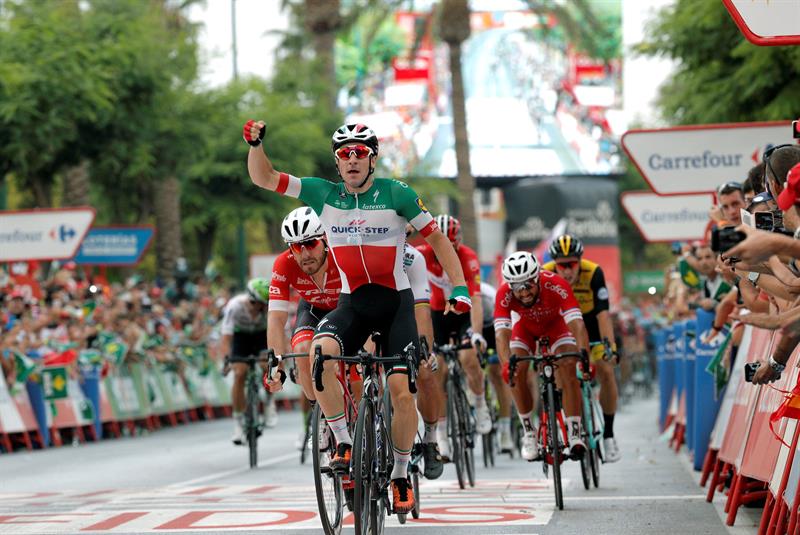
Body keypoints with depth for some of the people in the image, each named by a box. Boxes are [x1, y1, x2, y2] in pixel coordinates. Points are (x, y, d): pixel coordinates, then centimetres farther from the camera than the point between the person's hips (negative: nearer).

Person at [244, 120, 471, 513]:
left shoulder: (396, 194, -8)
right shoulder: (324, 194, -1)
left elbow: (436, 237, -1)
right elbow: (264, 178, 0)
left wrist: (459, 289, -9)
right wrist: (255, 144, -19)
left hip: (396, 303, -2)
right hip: (352, 303, 2)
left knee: (401, 390, -12)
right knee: (318, 352, -29)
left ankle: (400, 475, 9)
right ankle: (343, 443, -17)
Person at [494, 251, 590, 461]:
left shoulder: (556, 286, -40)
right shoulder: (504, 294, -35)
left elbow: (576, 324, -47)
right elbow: (502, 333, -42)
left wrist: (584, 354, -63)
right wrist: (506, 364, -60)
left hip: (555, 324, -1)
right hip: (526, 328, 1)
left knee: (568, 368, -24)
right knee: (516, 372, -21)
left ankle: (575, 434, -20)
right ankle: (529, 432, -4)